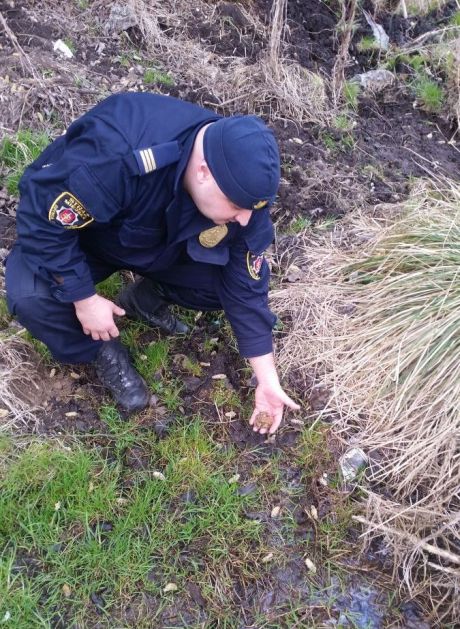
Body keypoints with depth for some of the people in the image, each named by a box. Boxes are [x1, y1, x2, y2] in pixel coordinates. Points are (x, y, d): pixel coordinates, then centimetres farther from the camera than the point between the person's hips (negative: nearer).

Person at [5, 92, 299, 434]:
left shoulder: (242, 183, -24)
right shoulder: (116, 156, -43)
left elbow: (246, 285, -16)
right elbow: (40, 218, -31)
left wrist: (268, 380, -13)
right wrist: (84, 298, -27)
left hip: (164, 244, 4)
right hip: (72, 232, -3)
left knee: (234, 274, -17)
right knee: (31, 299, -32)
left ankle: (146, 297, 9)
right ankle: (103, 353, -1)